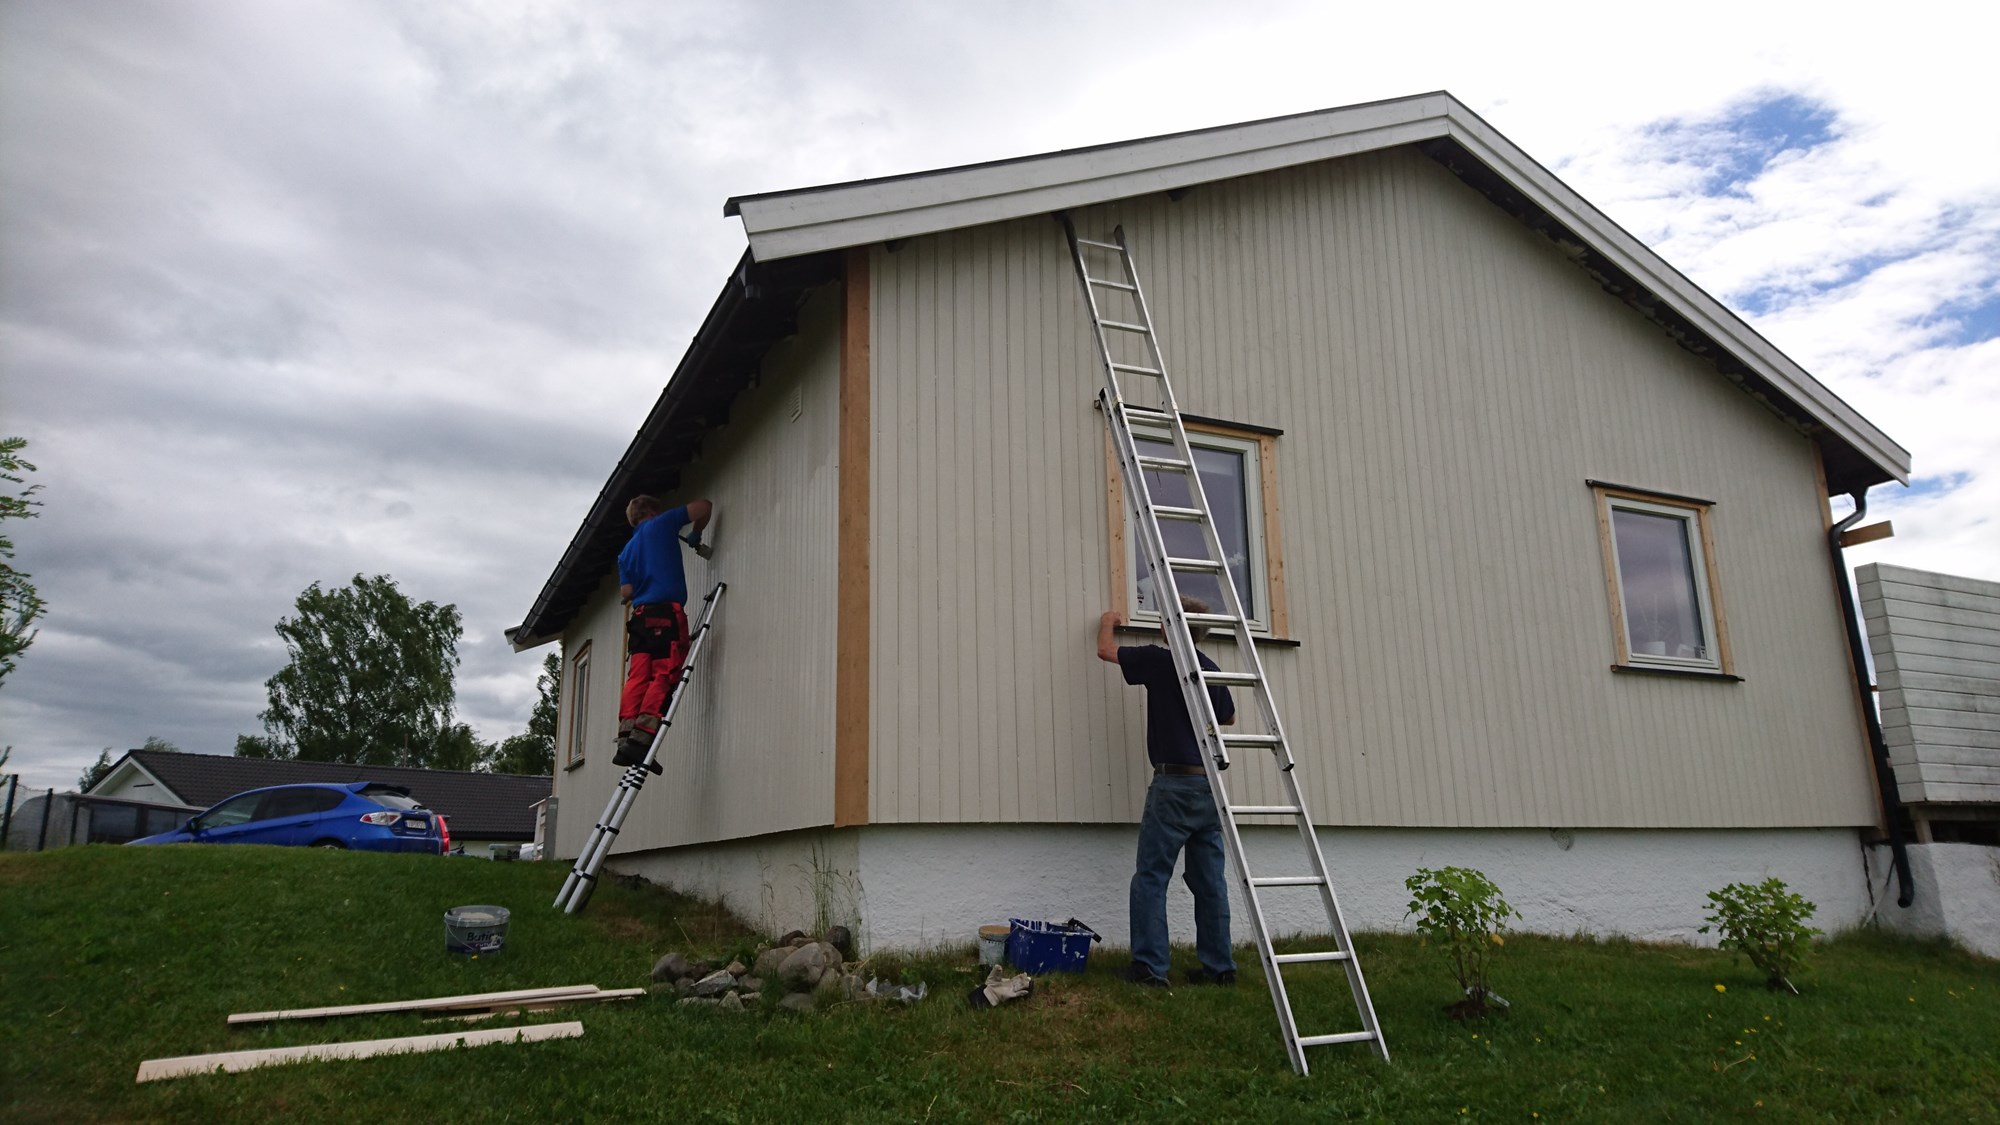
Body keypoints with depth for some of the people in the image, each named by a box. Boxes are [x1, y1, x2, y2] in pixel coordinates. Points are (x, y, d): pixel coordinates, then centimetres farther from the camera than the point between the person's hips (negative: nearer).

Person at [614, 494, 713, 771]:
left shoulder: (626, 551, 24)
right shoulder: (660, 524, 11)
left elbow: (626, 593, 13)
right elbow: (704, 507, 9)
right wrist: (695, 536, 24)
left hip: (641, 614, 6)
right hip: (667, 612, -6)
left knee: (638, 678, 0)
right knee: (664, 676, -11)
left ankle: (625, 740, -11)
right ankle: (640, 740, -22)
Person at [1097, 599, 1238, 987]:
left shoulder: (1158, 660, -6)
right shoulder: (1212, 670, 10)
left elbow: (1106, 650, 8)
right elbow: (1228, 717, 26)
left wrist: (1108, 622, 28)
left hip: (1173, 784, -6)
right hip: (1210, 784, 6)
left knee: (1151, 877, -1)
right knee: (1209, 881, 10)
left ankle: (1149, 967, -4)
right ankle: (1219, 966, 14)